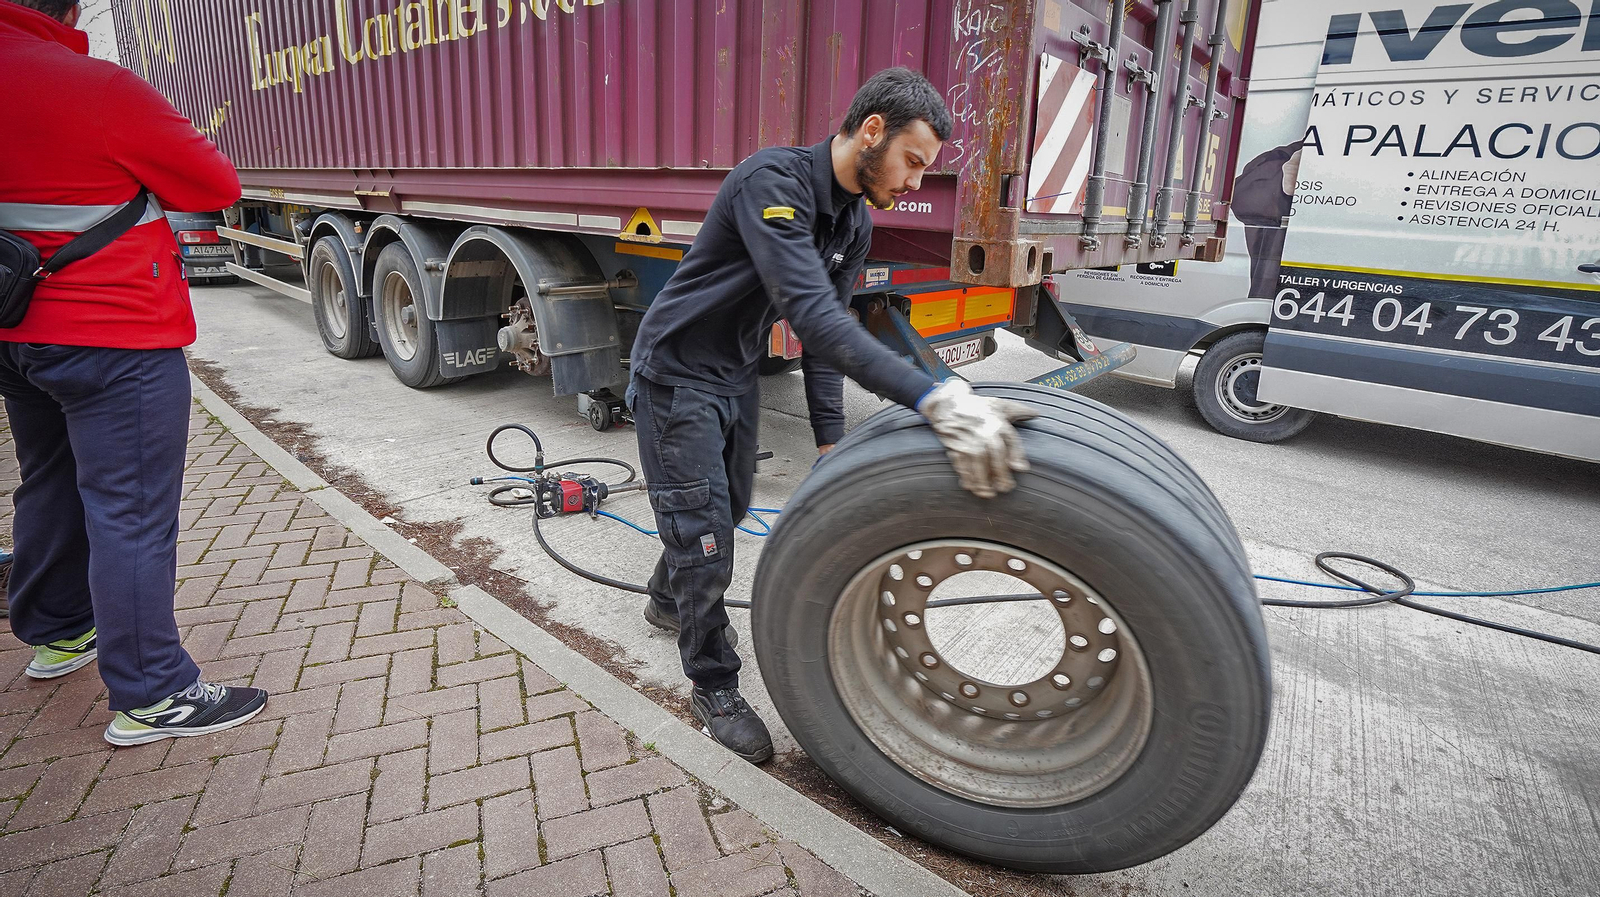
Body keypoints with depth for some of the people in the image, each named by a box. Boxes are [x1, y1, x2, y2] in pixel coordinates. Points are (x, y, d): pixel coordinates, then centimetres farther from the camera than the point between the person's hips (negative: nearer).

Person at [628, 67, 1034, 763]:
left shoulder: (855, 223, -1)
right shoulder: (773, 181, -29)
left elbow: (827, 331, 2)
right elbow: (813, 317, -43)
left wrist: (832, 440, -4)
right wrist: (936, 399, -52)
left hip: (737, 376, 8)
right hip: (677, 377, -8)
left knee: (728, 507, 21)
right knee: (703, 532, -3)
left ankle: (668, 601, 50)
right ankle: (713, 688, 17)